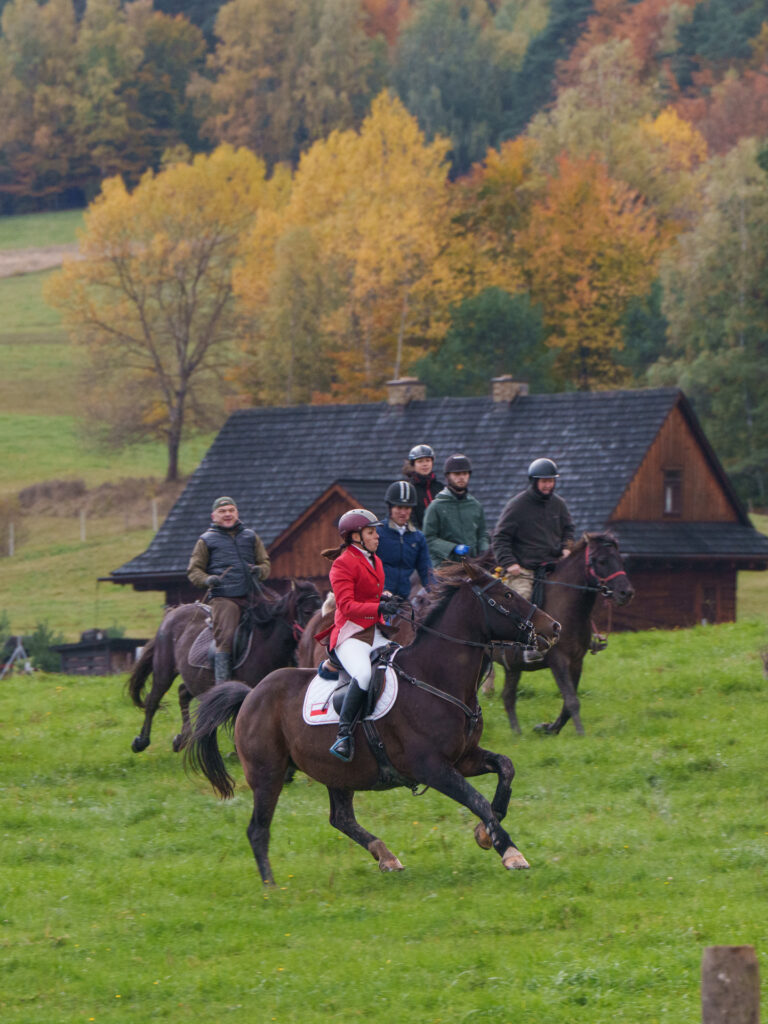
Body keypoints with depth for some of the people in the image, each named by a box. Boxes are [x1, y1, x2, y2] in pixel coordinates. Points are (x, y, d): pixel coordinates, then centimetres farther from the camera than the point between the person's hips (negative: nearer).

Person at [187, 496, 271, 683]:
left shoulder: (250, 537, 21)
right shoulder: (207, 540, 14)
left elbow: (265, 563, 26)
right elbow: (193, 571, 14)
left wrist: (259, 570, 1)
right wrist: (207, 579, -8)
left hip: (251, 596, 3)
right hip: (224, 597, -3)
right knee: (225, 638, -17)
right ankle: (222, 683, -18)